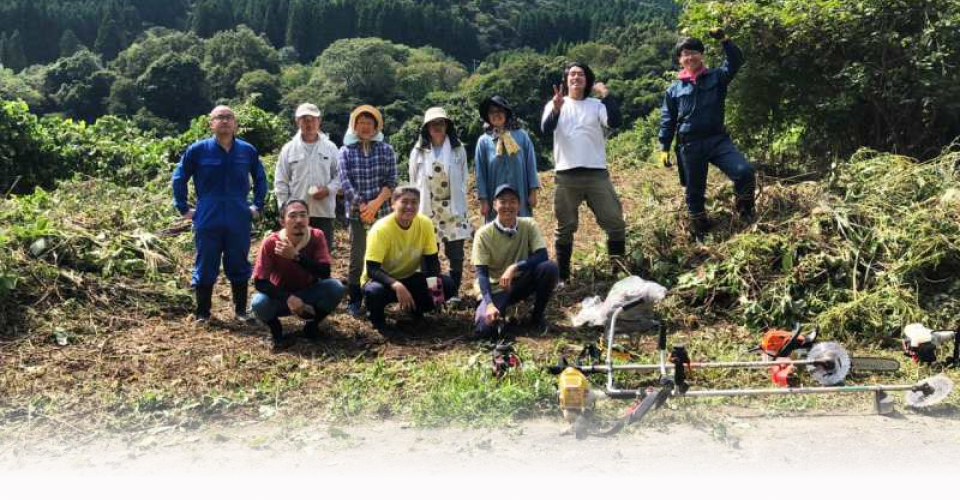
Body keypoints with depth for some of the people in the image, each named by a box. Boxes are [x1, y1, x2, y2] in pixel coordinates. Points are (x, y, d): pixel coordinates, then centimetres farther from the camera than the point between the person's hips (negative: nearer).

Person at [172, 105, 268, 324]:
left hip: (239, 221, 2)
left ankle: (241, 310, 22)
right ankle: (202, 313, 18)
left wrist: (258, 206, 11)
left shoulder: (248, 151, 3)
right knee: (205, 267, 6)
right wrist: (183, 208, 3)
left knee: (239, 267, 10)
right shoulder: (198, 150, -3)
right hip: (208, 221, -1)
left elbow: (260, 179, 17)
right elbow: (179, 178, 6)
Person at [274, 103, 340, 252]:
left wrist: (328, 190, -12)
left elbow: (340, 175, 6)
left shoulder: (330, 147, 4)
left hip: (324, 211, 1)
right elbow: (280, 182, 4)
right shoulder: (288, 149, 3)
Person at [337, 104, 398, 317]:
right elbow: (345, 182, -4)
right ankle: (354, 301, 10)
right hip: (356, 213, -1)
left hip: (382, 211, 1)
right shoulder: (346, 151, 4)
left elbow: (391, 181, -1)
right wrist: (362, 206, -14)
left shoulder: (386, 150, 6)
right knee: (357, 257, 0)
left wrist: (376, 203, -14)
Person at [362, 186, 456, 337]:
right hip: (384, 280, -4)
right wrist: (396, 285, -47)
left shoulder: (425, 224, -13)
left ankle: (416, 311, 11)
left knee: (447, 284, -18)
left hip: (410, 278, 4)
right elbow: (372, 269, -30)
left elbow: (432, 260, -6)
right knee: (374, 291, -39)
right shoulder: (381, 229, -26)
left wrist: (434, 280, -28)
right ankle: (378, 321, -2)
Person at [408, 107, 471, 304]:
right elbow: (414, 182, 10)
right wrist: (417, 209, 7)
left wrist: (463, 209, 2)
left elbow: (463, 181, 5)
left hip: (453, 210, 0)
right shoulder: (418, 152, 4)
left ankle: (454, 292, 11)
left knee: (455, 253, 1)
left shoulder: (458, 150, 3)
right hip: (427, 210, 0)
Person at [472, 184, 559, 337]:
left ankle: (537, 316, -4)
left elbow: (542, 256, -18)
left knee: (550, 268, -26)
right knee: (484, 328, -28)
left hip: (522, 282, 2)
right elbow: (482, 273, -17)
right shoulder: (483, 234, -14)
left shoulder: (529, 225, -8)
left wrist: (514, 267, -32)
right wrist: (489, 304, -32)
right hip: (496, 288, -2)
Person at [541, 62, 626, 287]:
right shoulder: (555, 104, 6)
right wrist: (556, 109, -32)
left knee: (615, 223, 1)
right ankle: (562, 277, 13)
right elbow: (546, 129, -13)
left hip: (597, 174, 1)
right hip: (567, 176, -1)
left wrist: (607, 95, -17)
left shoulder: (597, 105, 9)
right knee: (565, 228, 6)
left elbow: (614, 122, -9)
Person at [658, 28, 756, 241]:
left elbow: (736, 61, -4)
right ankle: (701, 234, 23)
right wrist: (664, 148, 4)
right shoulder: (674, 89, 9)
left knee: (744, 171, -21)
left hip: (718, 139, -1)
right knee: (695, 192, 7)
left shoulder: (716, 77, 9)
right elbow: (667, 120, 10)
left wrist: (724, 40, -16)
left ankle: (746, 214, 1)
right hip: (689, 146, 1)